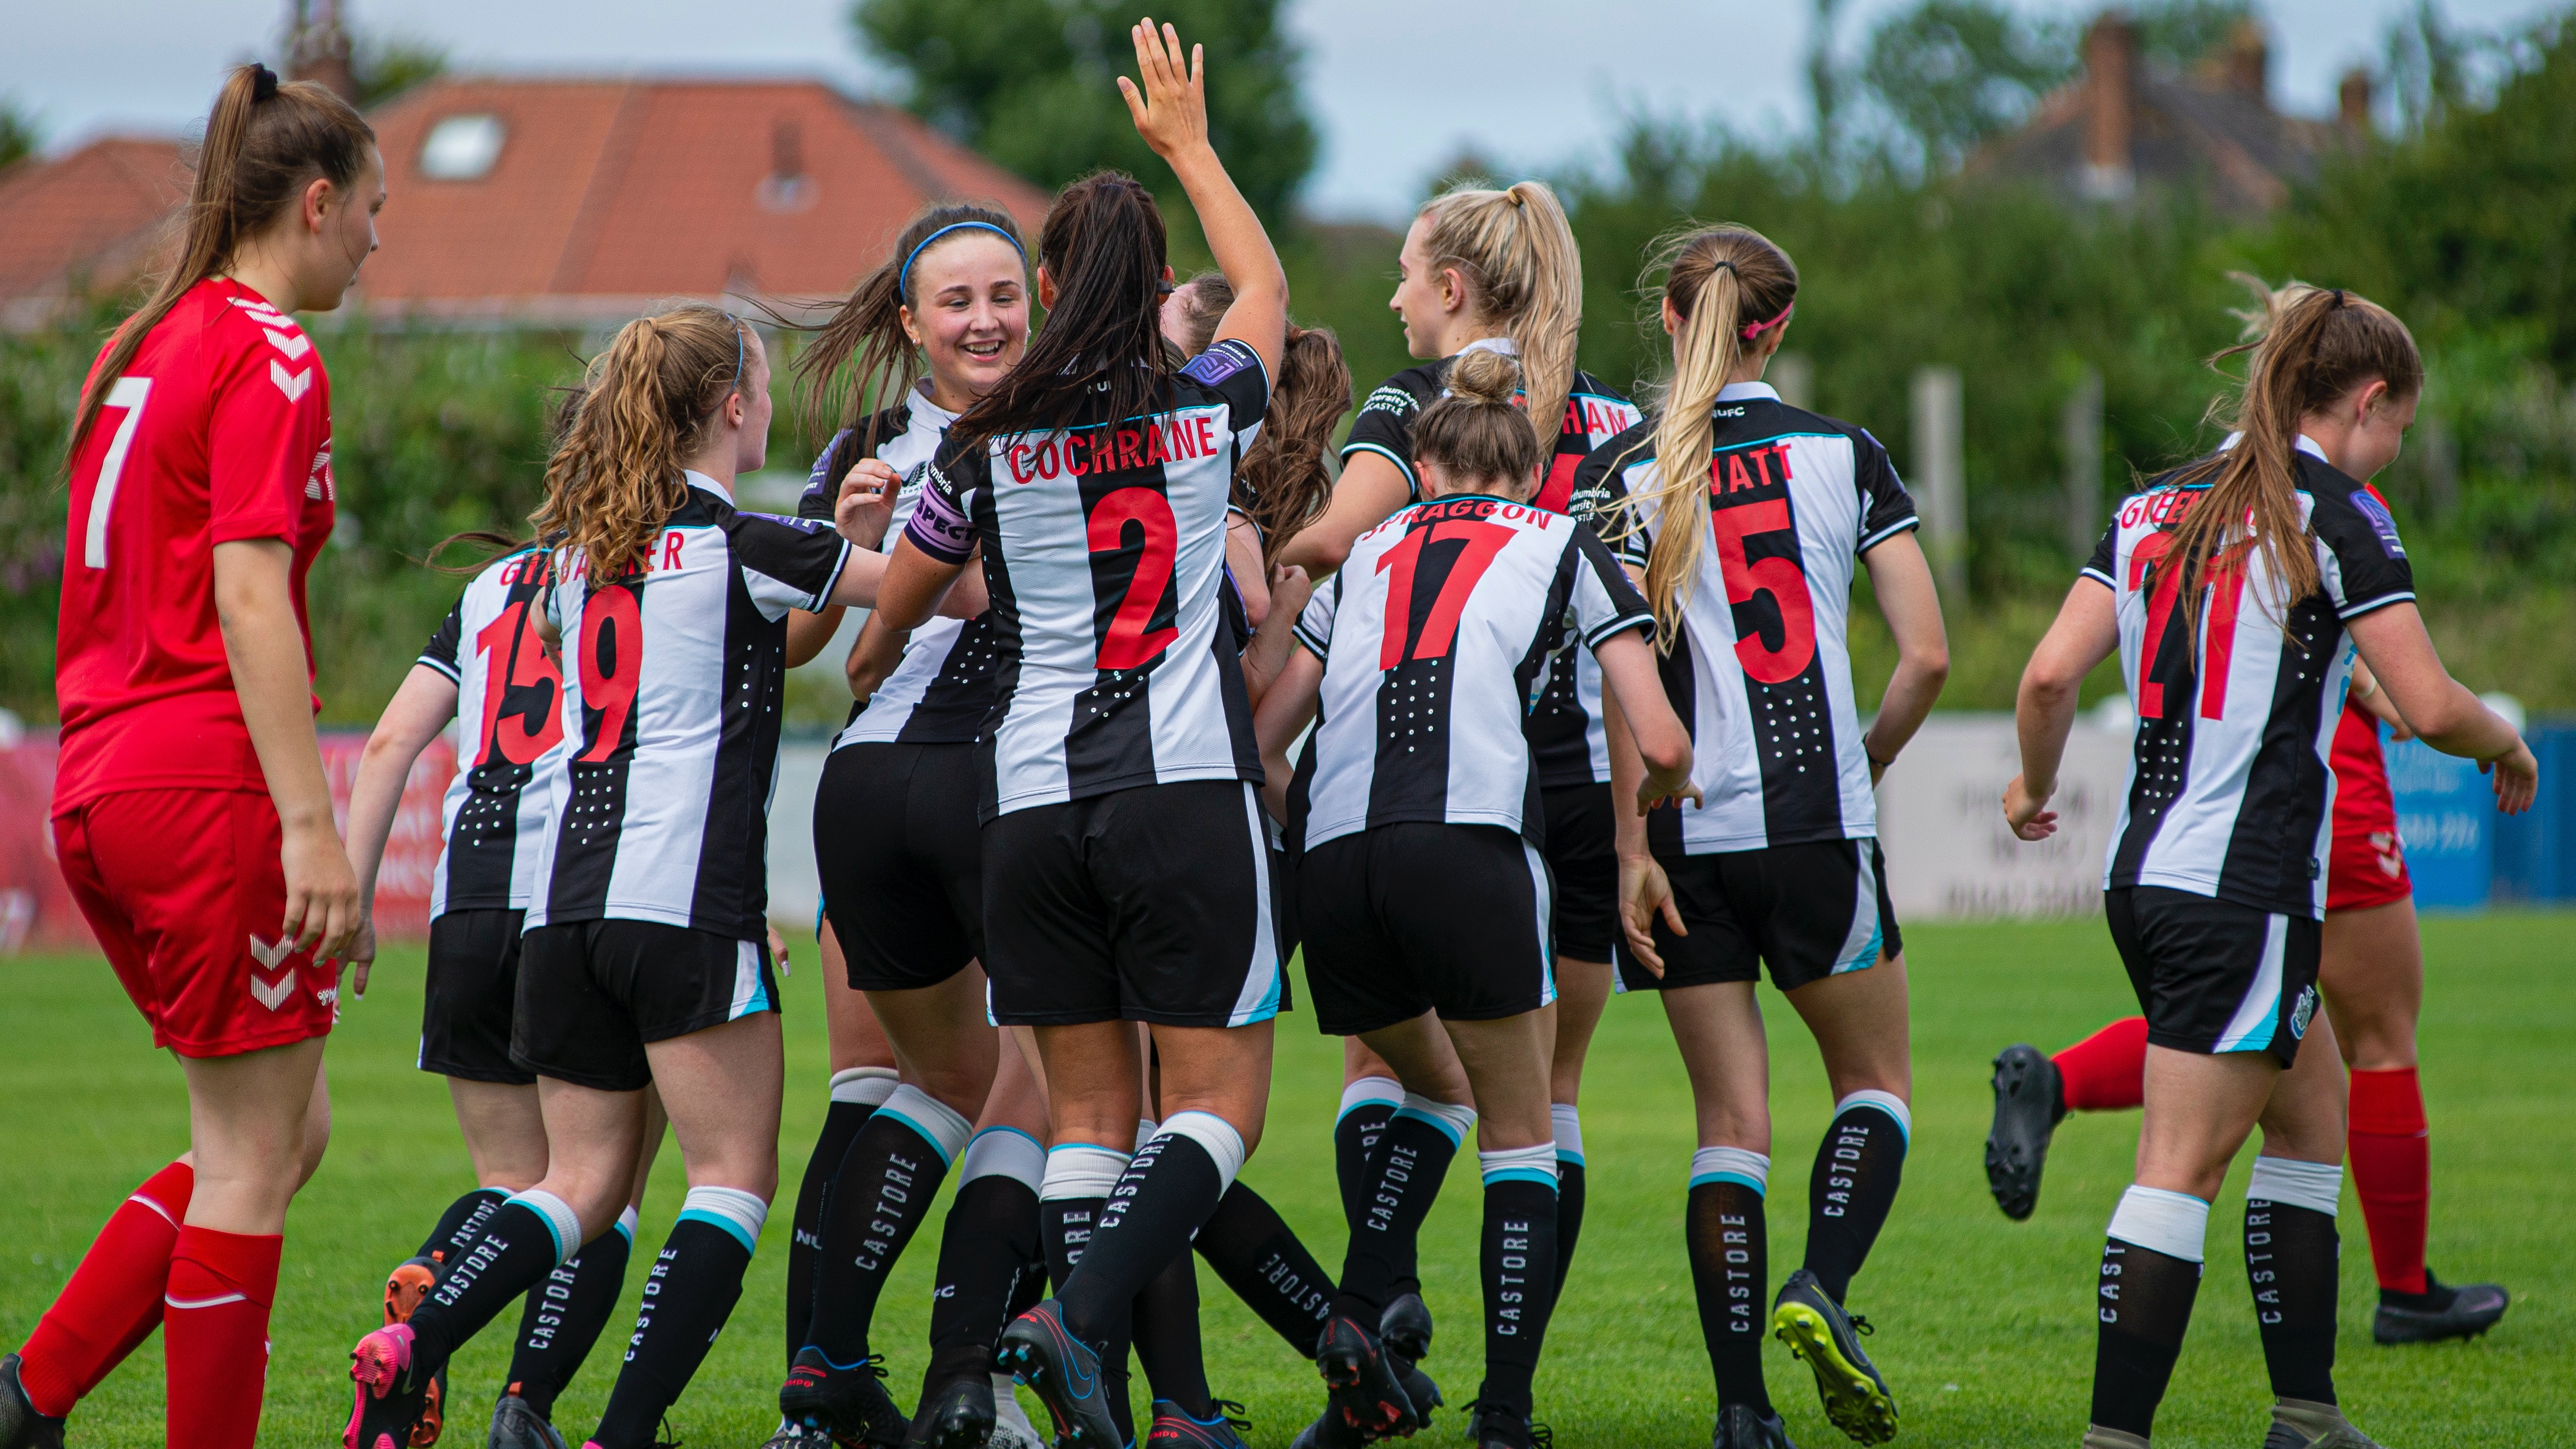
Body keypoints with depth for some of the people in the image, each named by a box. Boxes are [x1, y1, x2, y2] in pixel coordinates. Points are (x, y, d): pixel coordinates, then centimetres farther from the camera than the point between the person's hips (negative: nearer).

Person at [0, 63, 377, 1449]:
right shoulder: (270, 360, -9)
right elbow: (249, 595, -18)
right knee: (253, 1157, -2)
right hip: (210, 780, -9)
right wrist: (310, 821, -21)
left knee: (282, 1133, 14)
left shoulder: (142, 349, 18)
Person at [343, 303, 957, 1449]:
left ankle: (413, 1347, -13)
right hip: (683, 895, -7)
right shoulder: (740, 541, -4)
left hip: (563, 900, 7)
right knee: (734, 1179, 1)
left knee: (582, 1185, 10)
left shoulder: (584, 546, 16)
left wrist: (839, 535, 29)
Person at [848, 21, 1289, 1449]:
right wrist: (1187, 142, 38)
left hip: (1032, 800, 2)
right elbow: (1265, 284, 26)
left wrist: (859, 667, 40)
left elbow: (889, 615, 16)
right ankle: (1083, 1316, -23)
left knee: (1088, 1109, 8)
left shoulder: (985, 447, 2)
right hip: (1190, 789, -2)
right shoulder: (1208, 409, 3)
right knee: (1219, 1102, 1)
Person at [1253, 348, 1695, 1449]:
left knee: (1432, 1090, 27)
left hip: (1333, 861, 4)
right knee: (1518, 1134, 10)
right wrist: (1649, 805, 31)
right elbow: (1661, 743, 10)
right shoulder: (1562, 544, 19)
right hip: (1469, 842, -4)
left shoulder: (1372, 553, 27)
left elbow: (1263, 739, 23)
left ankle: (1357, 1317, 6)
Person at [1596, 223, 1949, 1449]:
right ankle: (1822, 1289, -10)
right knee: (1873, 1079, 16)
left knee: (1730, 1118, 6)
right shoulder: (1846, 455, 1)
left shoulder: (1623, 473, -1)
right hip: (1816, 823, -1)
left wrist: (1631, 849, -7)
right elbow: (1927, 655, -2)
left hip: (1686, 840, 1)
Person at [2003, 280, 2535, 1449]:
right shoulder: (2337, 516, -8)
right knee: (2180, 1173, -7)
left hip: (2143, 872, 7)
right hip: (2246, 890, -7)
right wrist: (2506, 747, 9)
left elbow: (2051, 672, 4)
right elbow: (2430, 707, -11)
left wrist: (2034, 785, 21)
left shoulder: (2155, 507, 11)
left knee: (2313, 1119, 19)